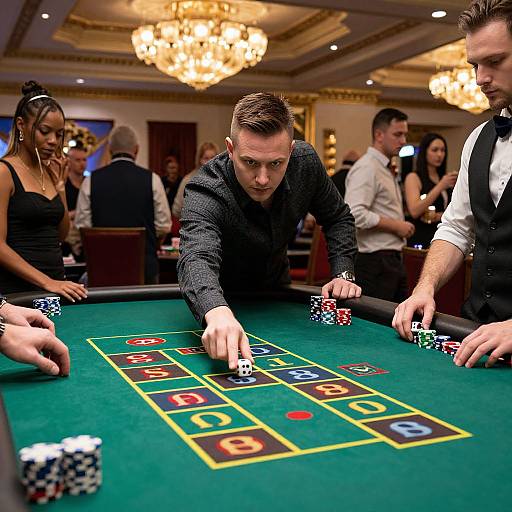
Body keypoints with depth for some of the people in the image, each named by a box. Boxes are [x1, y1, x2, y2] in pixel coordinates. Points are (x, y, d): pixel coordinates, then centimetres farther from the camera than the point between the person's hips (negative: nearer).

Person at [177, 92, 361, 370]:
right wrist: (217, 313, -76)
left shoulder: (305, 162, -21)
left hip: (277, 286, 3)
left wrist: (343, 274, -16)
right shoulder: (204, 192, -37)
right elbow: (197, 259, -56)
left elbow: (338, 217, -3)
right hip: (218, 296, -2)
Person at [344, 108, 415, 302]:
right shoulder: (366, 168, -14)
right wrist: (396, 225, -18)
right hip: (375, 262, -10)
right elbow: (355, 214, -27)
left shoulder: (387, 169, 19)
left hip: (393, 259, 10)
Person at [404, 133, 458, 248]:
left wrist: (439, 216, -7)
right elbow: (414, 211, -16)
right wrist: (440, 186, -17)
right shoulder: (413, 178, -2)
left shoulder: (444, 178, 13)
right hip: (421, 239, -5)